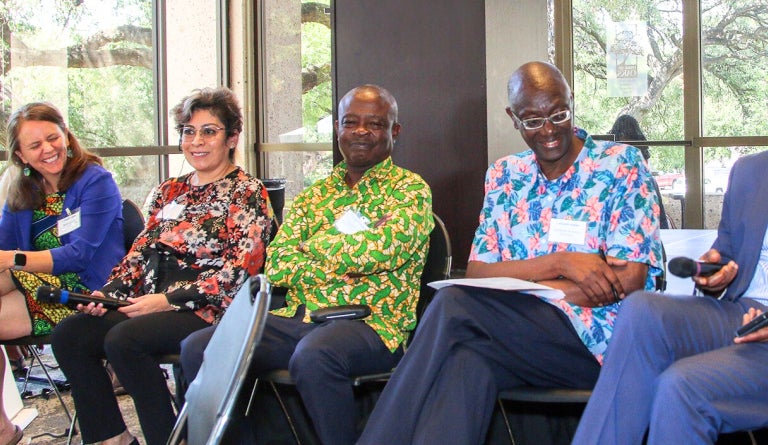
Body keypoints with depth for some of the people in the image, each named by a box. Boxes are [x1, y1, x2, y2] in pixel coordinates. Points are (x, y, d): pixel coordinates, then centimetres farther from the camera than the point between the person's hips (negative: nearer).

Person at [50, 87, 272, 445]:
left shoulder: (247, 193, -1)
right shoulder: (170, 191, 20)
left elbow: (239, 270, -11)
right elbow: (140, 253, 18)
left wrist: (169, 299, -16)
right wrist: (107, 293, -1)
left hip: (207, 309, -7)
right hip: (149, 304, 7)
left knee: (123, 340, -31)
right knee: (68, 335, -15)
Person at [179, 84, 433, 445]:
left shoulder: (410, 189, 5)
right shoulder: (315, 195, 19)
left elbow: (382, 250, -16)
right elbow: (275, 266, 7)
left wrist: (315, 244, -1)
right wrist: (343, 264, -8)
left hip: (372, 324, -5)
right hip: (298, 317, 5)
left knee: (313, 355, -38)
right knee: (198, 348, -15)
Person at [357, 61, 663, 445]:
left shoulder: (620, 164, 2)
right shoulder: (504, 176, 15)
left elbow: (630, 279, -8)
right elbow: (477, 272, 5)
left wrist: (519, 280, -10)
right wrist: (561, 262, -12)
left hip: (597, 340, -3)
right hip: (519, 334, 4)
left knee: (454, 306, -27)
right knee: (467, 361, -35)